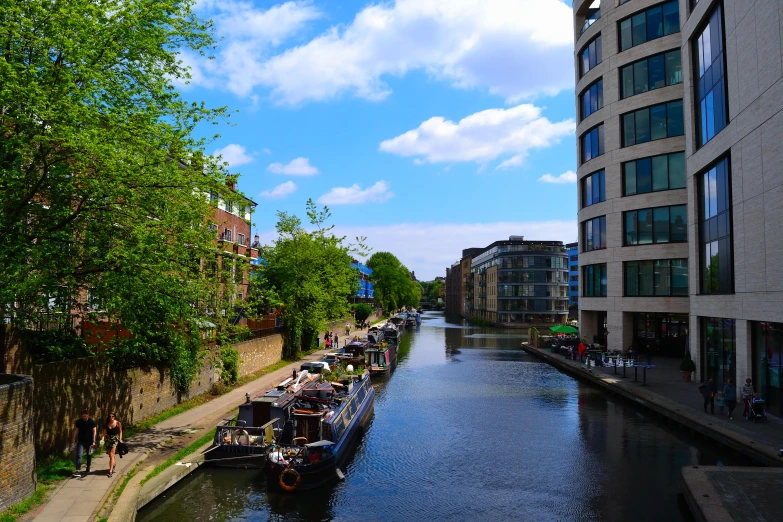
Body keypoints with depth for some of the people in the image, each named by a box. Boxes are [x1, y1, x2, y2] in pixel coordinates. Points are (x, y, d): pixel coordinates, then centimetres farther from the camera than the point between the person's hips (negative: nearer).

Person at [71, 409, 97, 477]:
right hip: (81, 441, 1)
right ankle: (78, 470, -15)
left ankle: (88, 468, 28)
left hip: (89, 442, -1)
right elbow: (76, 431, 5)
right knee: (79, 455, -11)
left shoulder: (92, 422, -7)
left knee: (89, 455, 12)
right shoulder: (78, 422, 1)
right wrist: (73, 440, 1)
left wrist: (93, 441, -16)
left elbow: (94, 432, -9)